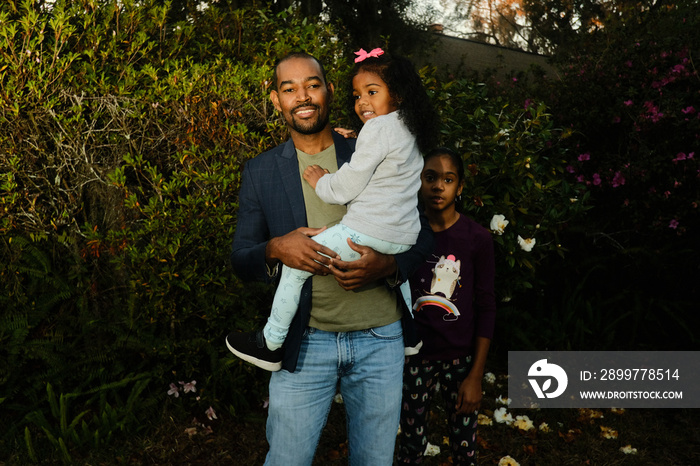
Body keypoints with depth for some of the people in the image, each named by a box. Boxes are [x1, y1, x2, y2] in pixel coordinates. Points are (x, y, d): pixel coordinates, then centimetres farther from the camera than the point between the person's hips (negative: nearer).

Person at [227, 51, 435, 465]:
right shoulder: (259, 173, 3)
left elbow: (423, 235, 4)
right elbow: (241, 260, 4)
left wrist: (387, 265, -17)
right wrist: (275, 250, -18)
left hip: (379, 340, 1)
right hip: (304, 343, 0)